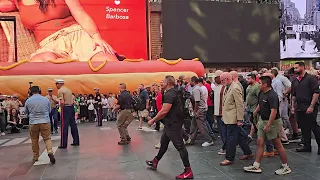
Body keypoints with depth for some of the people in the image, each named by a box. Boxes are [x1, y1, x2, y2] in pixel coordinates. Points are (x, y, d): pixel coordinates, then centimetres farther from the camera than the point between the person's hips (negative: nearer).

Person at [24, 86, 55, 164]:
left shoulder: (28, 101, -1)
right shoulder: (46, 99, 0)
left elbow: (26, 112, 14)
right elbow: (49, 111, 13)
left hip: (33, 123, 0)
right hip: (45, 122, 0)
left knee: (34, 140, 13)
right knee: (47, 138, 4)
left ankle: (35, 157, 21)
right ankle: (50, 151, -17)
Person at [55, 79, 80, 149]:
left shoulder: (60, 90, -8)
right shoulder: (68, 90, 17)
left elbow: (62, 102, -19)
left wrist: (62, 108, -5)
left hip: (66, 107, -8)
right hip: (72, 107, 8)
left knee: (64, 126, -3)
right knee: (73, 125, 12)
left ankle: (63, 144, 1)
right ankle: (76, 141, 18)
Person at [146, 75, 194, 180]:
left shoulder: (169, 94, -20)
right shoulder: (173, 92, 13)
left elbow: (164, 111, -26)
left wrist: (152, 120, -15)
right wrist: (156, 119, 20)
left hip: (173, 124, -11)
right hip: (170, 123, 11)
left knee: (179, 146, -6)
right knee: (163, 143, 22)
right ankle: (154, 163, 39)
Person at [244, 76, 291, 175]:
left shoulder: (272, 96, -22)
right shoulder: (261, 93, 7)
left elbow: (274, 111, -27)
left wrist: (268, 125, -27)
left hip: (273, 122, -9)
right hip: (263, 121, 9)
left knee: (277, 144, 3)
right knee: (259, 142, 8)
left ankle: (286, 167, 18)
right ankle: (256, 166, 14)